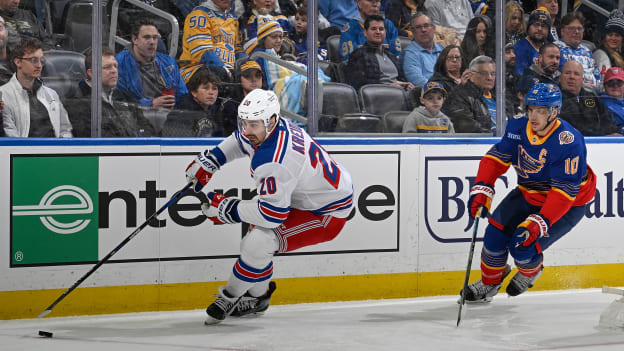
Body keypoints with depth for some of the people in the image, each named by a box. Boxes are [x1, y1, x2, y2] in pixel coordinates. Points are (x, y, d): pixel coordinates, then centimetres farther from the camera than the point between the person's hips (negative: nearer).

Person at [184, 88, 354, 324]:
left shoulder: (271, 161, -35)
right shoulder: (274, 127, -7)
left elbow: (272, 214, -34)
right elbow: (241, 140, 17)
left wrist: (226, 209, -24)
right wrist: (209, 160, 12)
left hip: (328, 215, -11)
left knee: (259, 240, -21)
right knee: (258, 232, 17)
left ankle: (231, 297, 1)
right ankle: (256, 297, 34)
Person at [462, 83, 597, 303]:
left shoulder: (569, 142, -33)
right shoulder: (519, 127, -15)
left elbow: (564, 191, -34)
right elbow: (497, 157, -6)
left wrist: (539, 222, -41)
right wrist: (482, 189, -21)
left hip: (568, 204, -6)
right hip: (528, 193, 6)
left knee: (524, 247, -16)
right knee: (496, 231, -6)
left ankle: (531, 271, 22)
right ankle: (489, 283, 20)